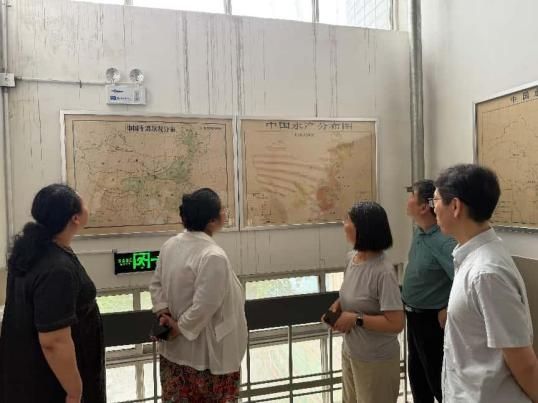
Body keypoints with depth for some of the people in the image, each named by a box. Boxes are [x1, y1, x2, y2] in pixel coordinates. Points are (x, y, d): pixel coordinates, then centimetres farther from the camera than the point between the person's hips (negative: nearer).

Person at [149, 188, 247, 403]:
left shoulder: (170, 245, -2)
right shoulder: (213, 256, -27)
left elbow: (156, 284, 8)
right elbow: (204, 307, -26)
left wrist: (164, 313, -1)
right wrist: (180, 327, -11)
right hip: (205, 352, -8)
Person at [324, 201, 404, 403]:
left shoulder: (383, 271, -28)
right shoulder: (353, 257, -5)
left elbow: (396, 324, -26)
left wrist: (356, 318, -24)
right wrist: (339, 304, -6)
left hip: (375, 360, -7)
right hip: (350, 352, 7)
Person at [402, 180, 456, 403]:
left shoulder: (444, 242, -29)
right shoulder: (418, 231, 0)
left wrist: (448, 311, -25)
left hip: (432, 320, -8)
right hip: (414, 315, 8)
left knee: (436, 377, 11)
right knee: (416, 372, 23)